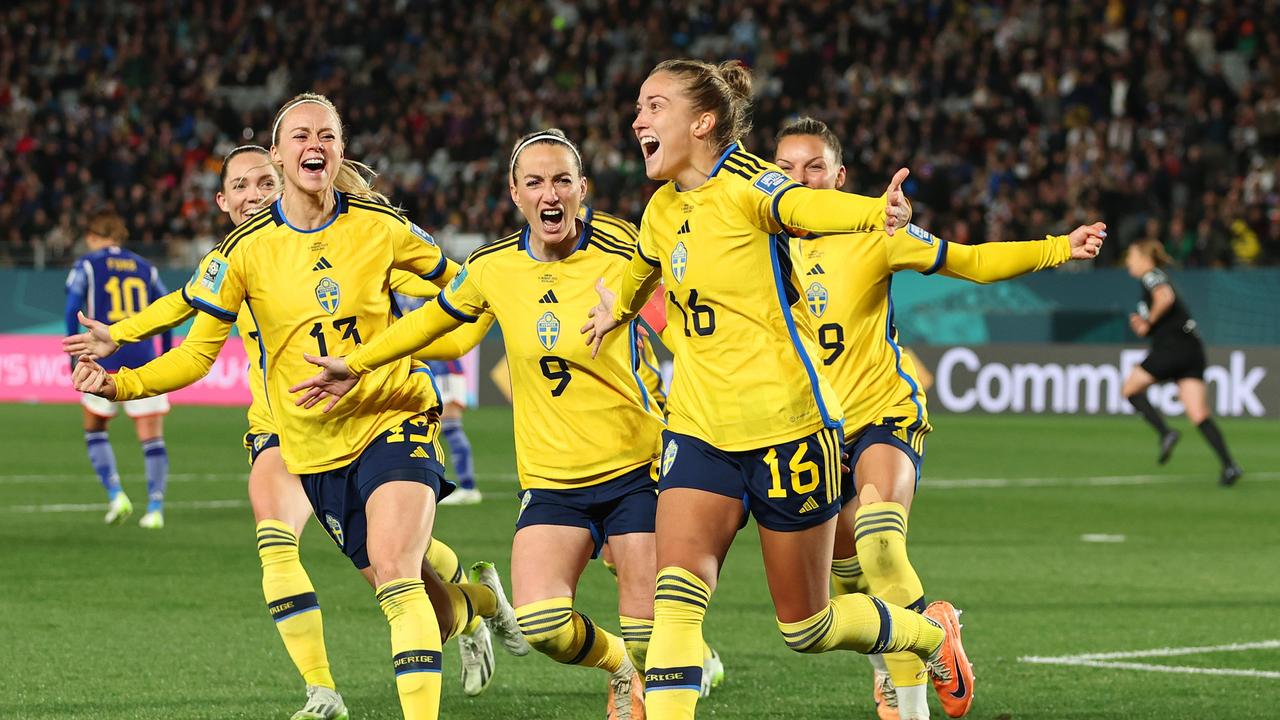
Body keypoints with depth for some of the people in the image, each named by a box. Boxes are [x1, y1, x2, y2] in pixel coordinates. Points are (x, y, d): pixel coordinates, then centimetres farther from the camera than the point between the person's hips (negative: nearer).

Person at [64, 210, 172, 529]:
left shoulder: (86, 266, 6)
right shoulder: (146, 268, 15)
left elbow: (73, 308, -5)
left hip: (106, 357, -2)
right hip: (144, 358, 2)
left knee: (94, 429, 16)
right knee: (152, 437, 2)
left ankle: (116, 494, 2)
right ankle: (155, 508, -7)